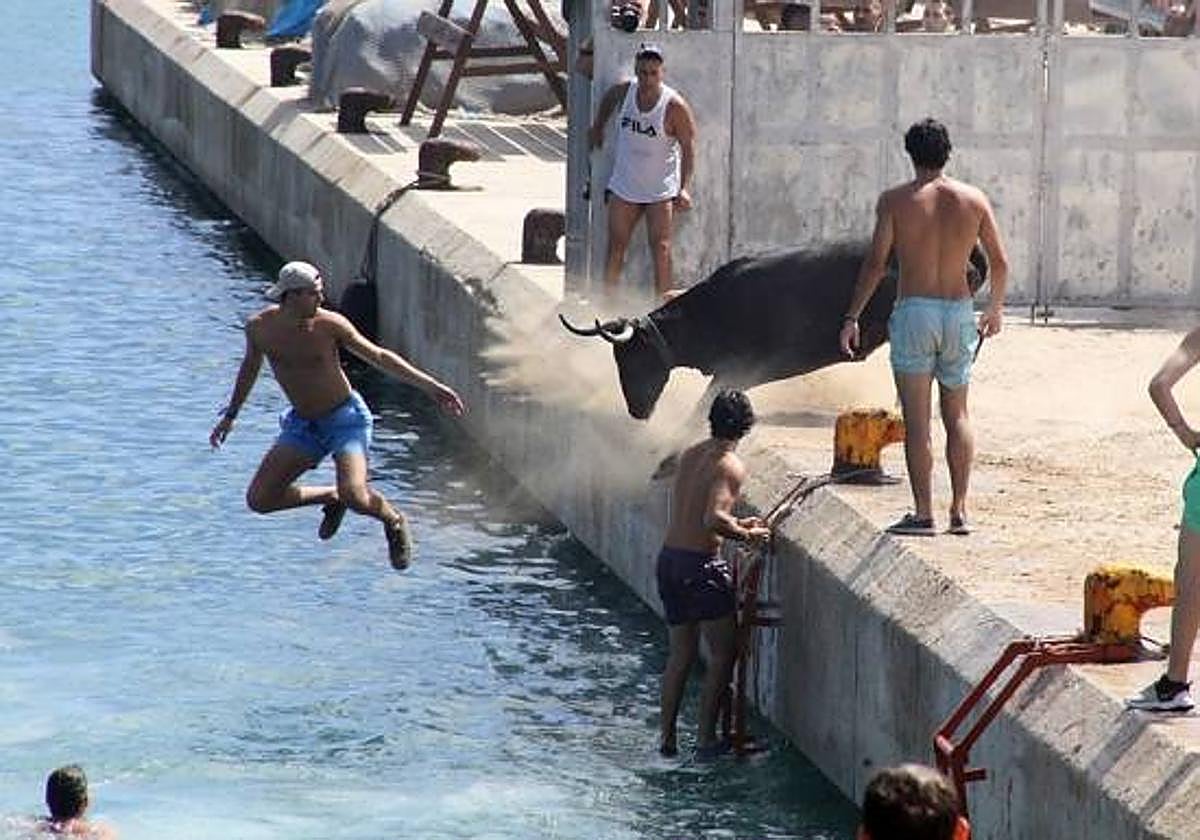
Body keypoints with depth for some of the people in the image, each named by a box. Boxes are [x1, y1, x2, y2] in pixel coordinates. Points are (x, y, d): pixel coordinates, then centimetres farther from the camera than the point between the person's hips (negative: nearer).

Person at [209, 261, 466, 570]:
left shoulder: (330, 325, -17)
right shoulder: (259, 328, -9)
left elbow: (379, 356, -6)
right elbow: (250, 366, 13)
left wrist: (431, 386, -9)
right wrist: (231, 414, 23)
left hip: (345, 419, -4)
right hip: (303, 424, 4)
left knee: (354, 497, -27)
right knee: (259, 500, -5)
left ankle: (393, 521, 9)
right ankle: (331, 498, 19)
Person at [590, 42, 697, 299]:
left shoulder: (675, 106, -18)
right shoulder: (625, 91, -5)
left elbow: (688, 146, -13)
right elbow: (608, 100, 21)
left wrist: (685, 188, -19)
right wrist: (598, 128, 24)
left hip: (660, 190, -4)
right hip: (623, 186, 4)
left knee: (660, 247, -10)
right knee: (616, 246, 3)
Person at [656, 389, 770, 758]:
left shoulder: (689, 455, 11)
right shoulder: (729, 465, -13)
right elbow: (713, 520, -26)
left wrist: (737, 524, 22)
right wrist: (746, 535, -10)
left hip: (668, 559, 8)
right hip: (701, 564, -8)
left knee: (680, 654, 16)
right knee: (723, 653, 3)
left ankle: (667, 737, 17)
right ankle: (706, 738, 0)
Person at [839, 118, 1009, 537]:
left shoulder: (896, 200, -5)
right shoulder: (973, 199, 4)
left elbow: (876, 263, -10)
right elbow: (1000, 261, 10)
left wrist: (852, 317, -6)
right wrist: (996, 308, 27)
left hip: (914, 312, -3)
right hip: (959, 311, 3)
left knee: (917, 419, -1)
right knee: (957, 415, 15)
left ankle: (923, 513, -4)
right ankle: (959, 510, 12)